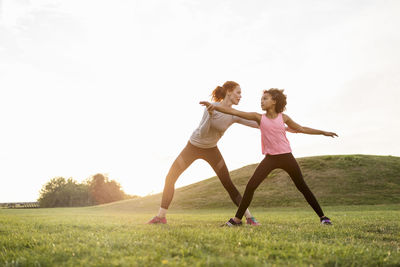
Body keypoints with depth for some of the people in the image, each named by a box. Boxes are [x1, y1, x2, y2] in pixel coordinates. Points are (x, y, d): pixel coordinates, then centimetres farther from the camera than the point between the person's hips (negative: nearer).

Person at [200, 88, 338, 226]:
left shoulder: (283, 117, 5)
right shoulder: (259, 117, 1)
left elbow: (301, 129, 20)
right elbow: (234, 112, -7)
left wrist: (323, 132, 24)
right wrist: (214, 106, -16)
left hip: (286, 157, 0)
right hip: (270, 158, 0)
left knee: (302, 187, 8)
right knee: (251, 185, -12)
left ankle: (322, 216, 21)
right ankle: (238, 218, -1)